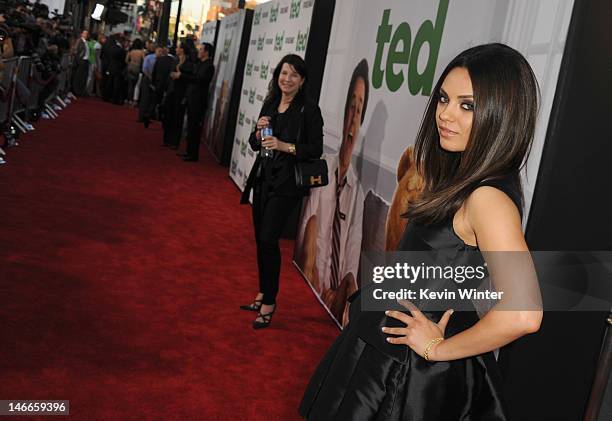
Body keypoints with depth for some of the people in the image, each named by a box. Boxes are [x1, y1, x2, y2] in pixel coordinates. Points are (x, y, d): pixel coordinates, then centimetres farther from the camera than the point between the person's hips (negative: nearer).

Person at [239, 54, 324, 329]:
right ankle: (262, 294, 26)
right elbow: (255, 144, 14)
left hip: (286, 183, -7)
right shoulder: (270, 104, 10)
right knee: (260, 239, 11)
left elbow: (316, 149, -10)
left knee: (269, 239, -11)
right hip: (263, 178, 7)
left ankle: (269, 303, 3)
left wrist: (284, 146, -21)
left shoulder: (309, 110, -8)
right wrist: (259, 131, -7)